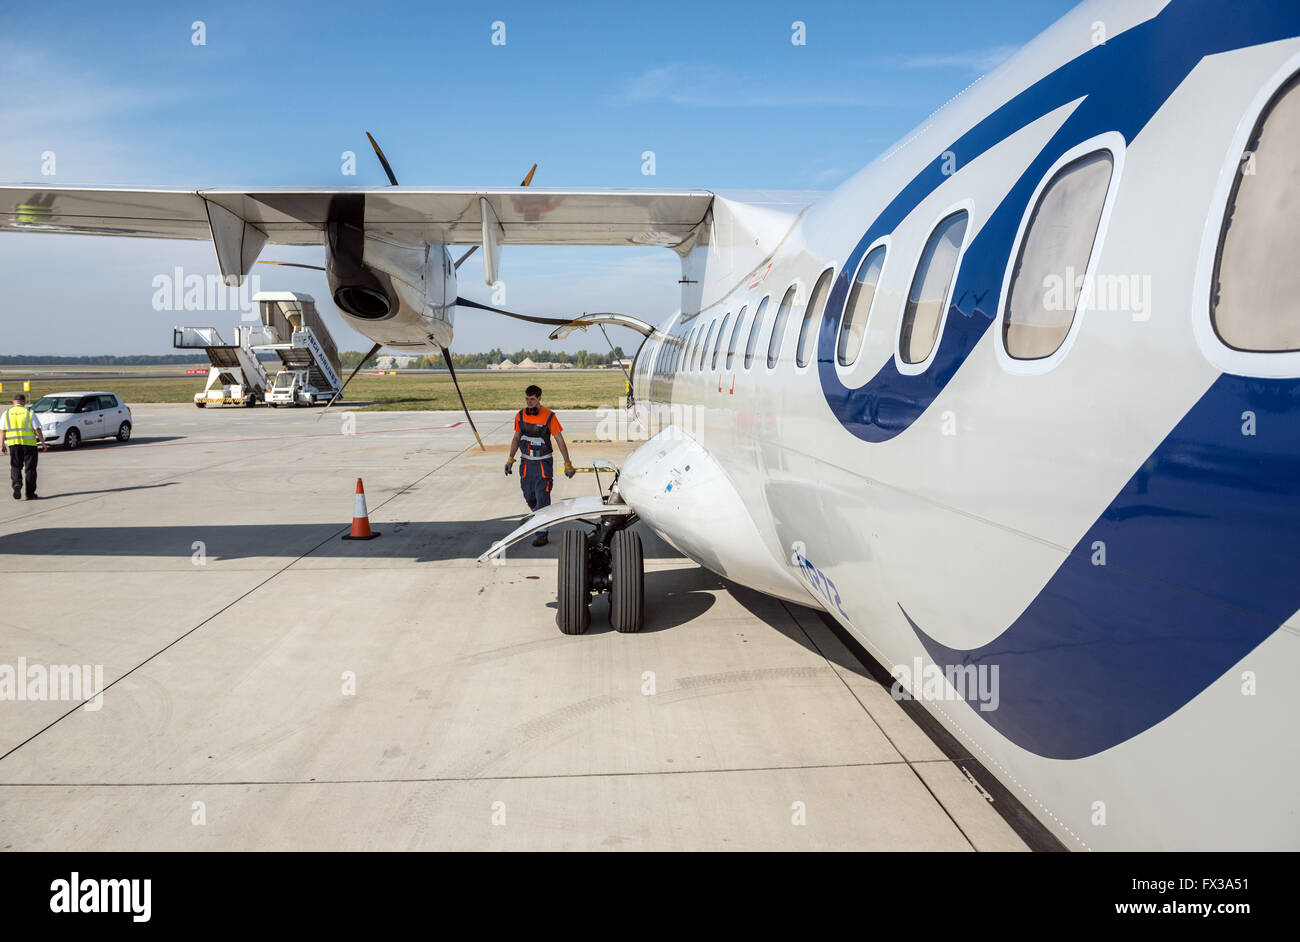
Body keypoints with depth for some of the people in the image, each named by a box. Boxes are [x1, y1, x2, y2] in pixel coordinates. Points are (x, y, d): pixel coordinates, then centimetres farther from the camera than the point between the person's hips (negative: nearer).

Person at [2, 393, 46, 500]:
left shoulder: (7, 413, 7)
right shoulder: (29, 412, 0)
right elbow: (37, 430, -5)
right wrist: (43, 443, 0)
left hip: (13, 443, 2)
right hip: (29, 443, -2)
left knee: (15, 467, 13)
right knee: (30, 469, 4)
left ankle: (17, 484, -13)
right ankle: (30, 493, 5)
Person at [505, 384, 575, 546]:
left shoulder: (549, 416, -12)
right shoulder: (520, 415, 1)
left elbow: (560, 441, -7)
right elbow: (516, 438, 15)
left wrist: (568, 464, -6)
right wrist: (510, 459, 11)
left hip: (543, 463, -5)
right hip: (527, 462, 5)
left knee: (542, 497, -9)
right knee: (529, 497, 10)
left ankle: (541, 534, -5)